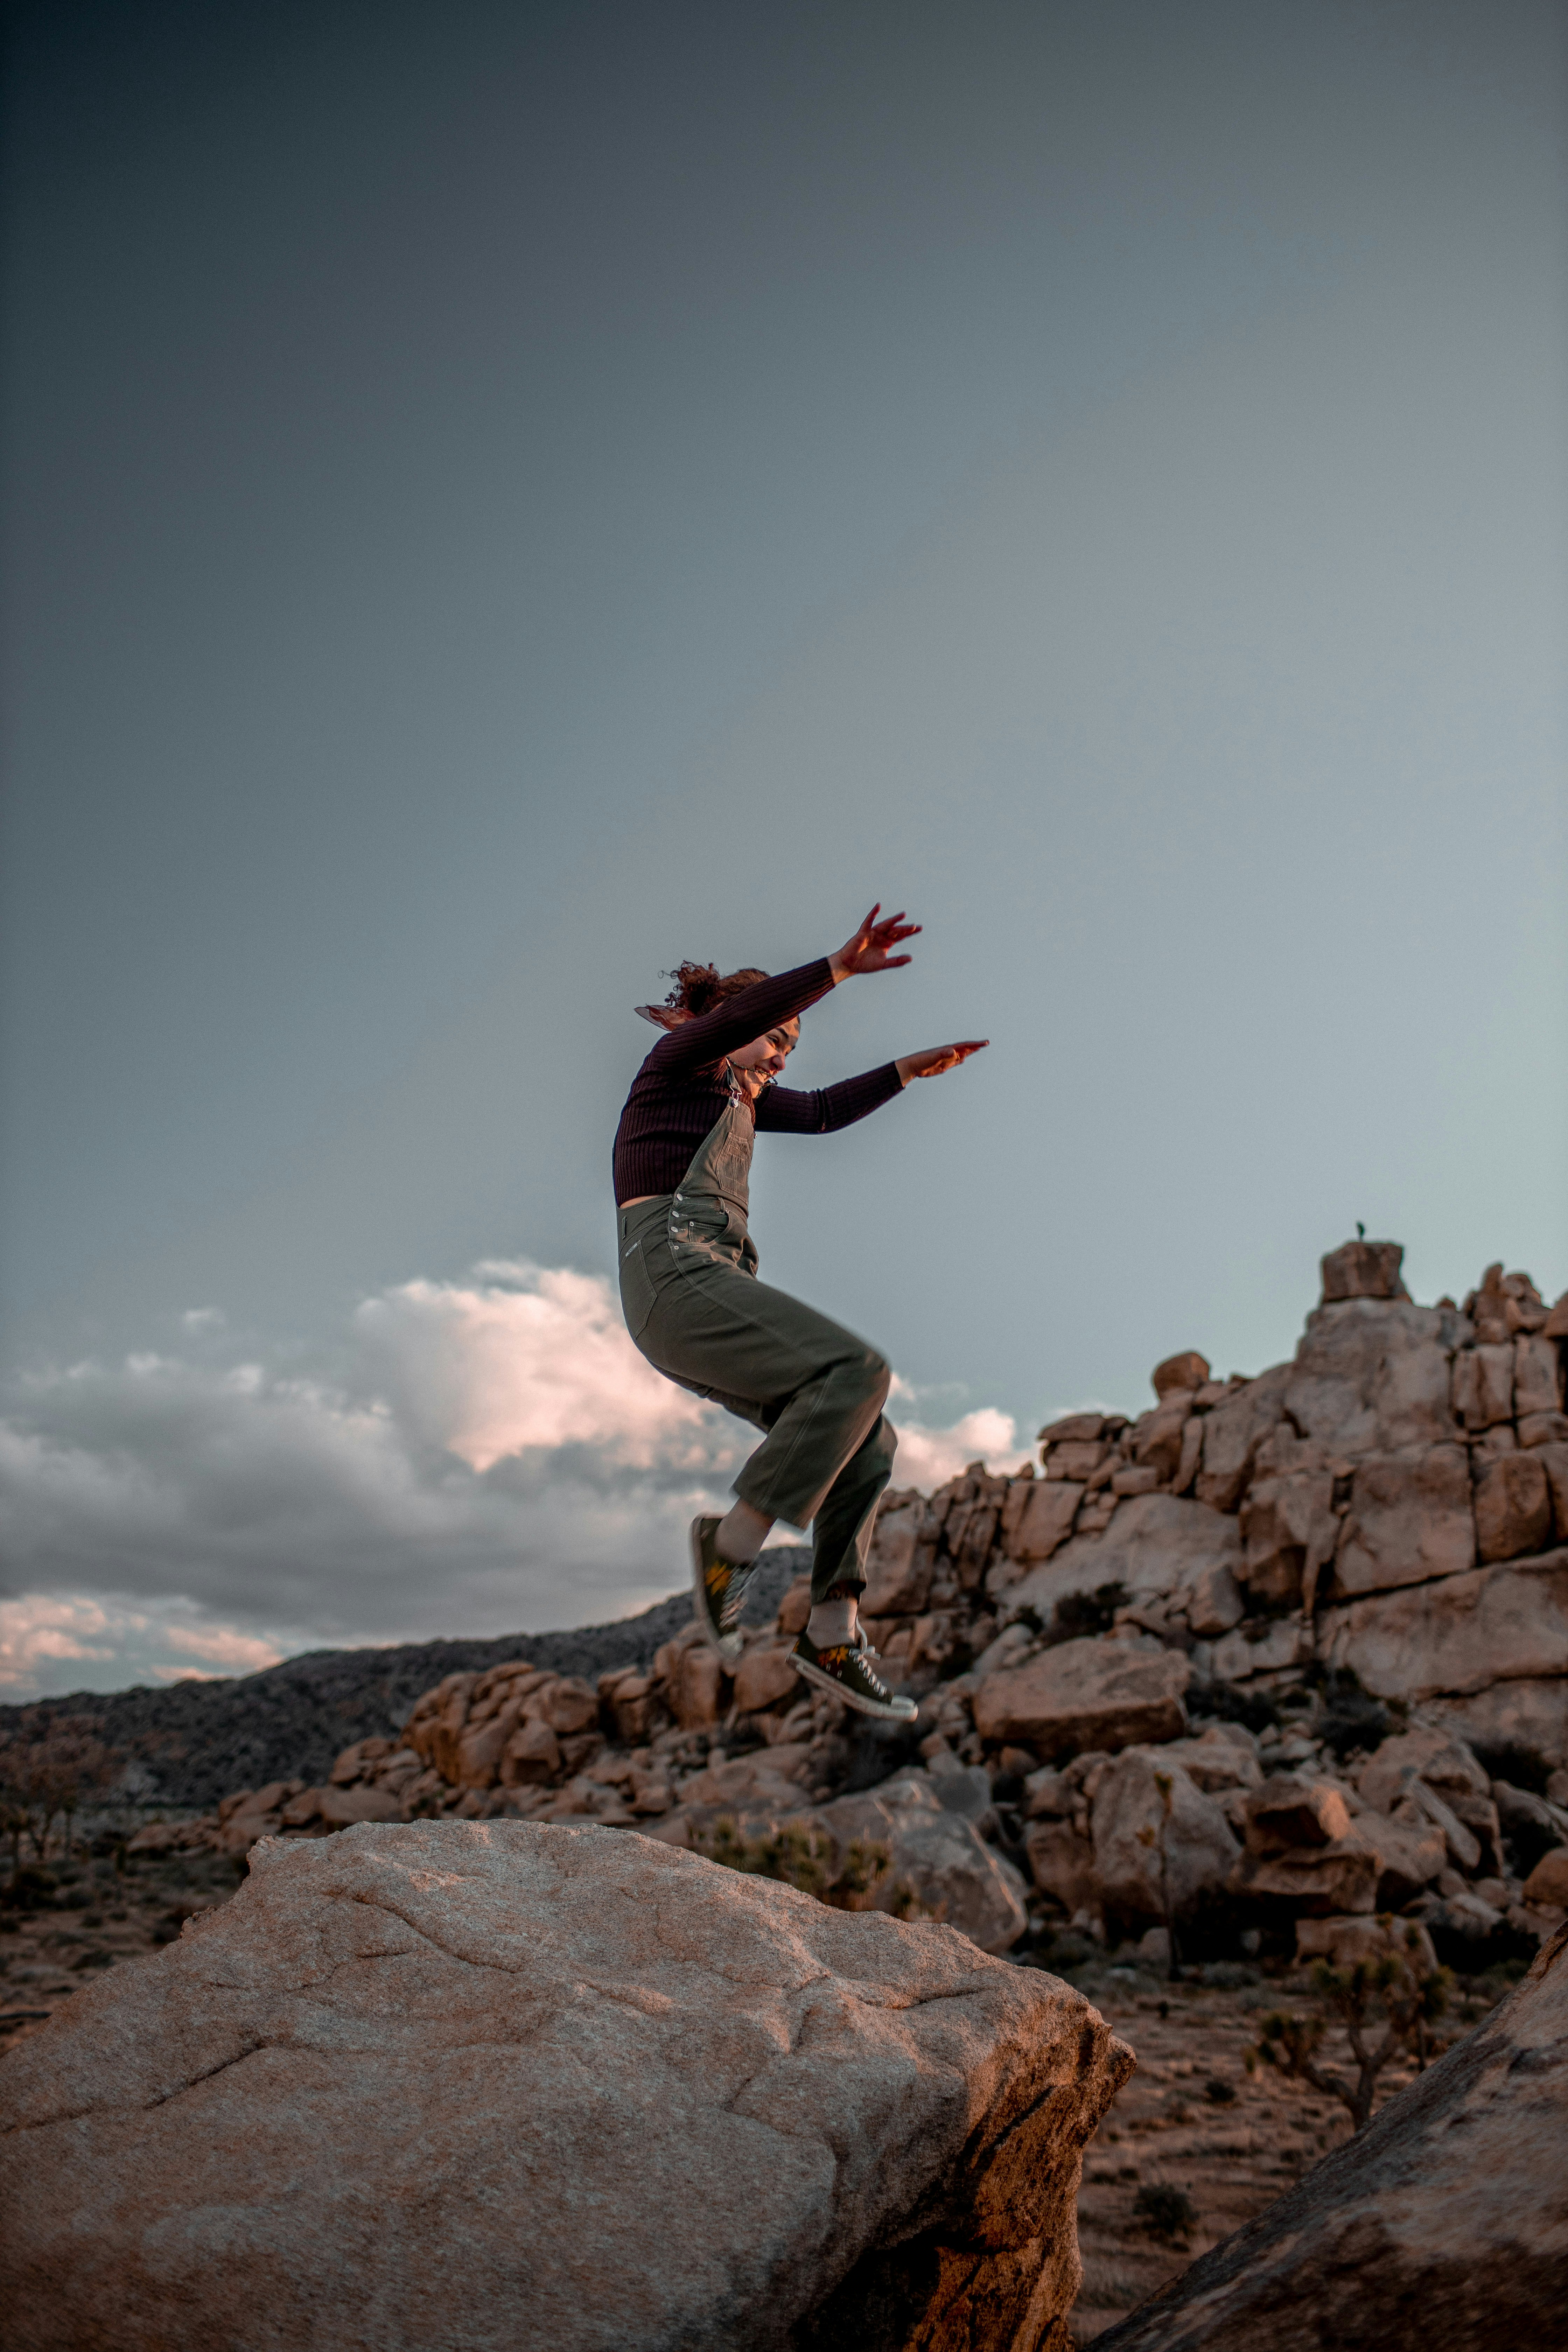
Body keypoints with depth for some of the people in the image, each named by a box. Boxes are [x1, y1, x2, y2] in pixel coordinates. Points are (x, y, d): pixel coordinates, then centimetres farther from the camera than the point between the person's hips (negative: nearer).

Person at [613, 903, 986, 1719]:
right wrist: (841, 966, -26)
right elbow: (744, 1010, -17)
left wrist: (910, 1069, 34)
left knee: (867, 1442, 0)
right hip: (676, 1275, -9)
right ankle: (733, 1543, -20)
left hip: (709, 1294, 9)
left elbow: (822, 1112, 38)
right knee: (856, 1370, -25)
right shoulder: (673, 1060, 3)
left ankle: (833, 1636, -3)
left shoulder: (734, 1090, 27)